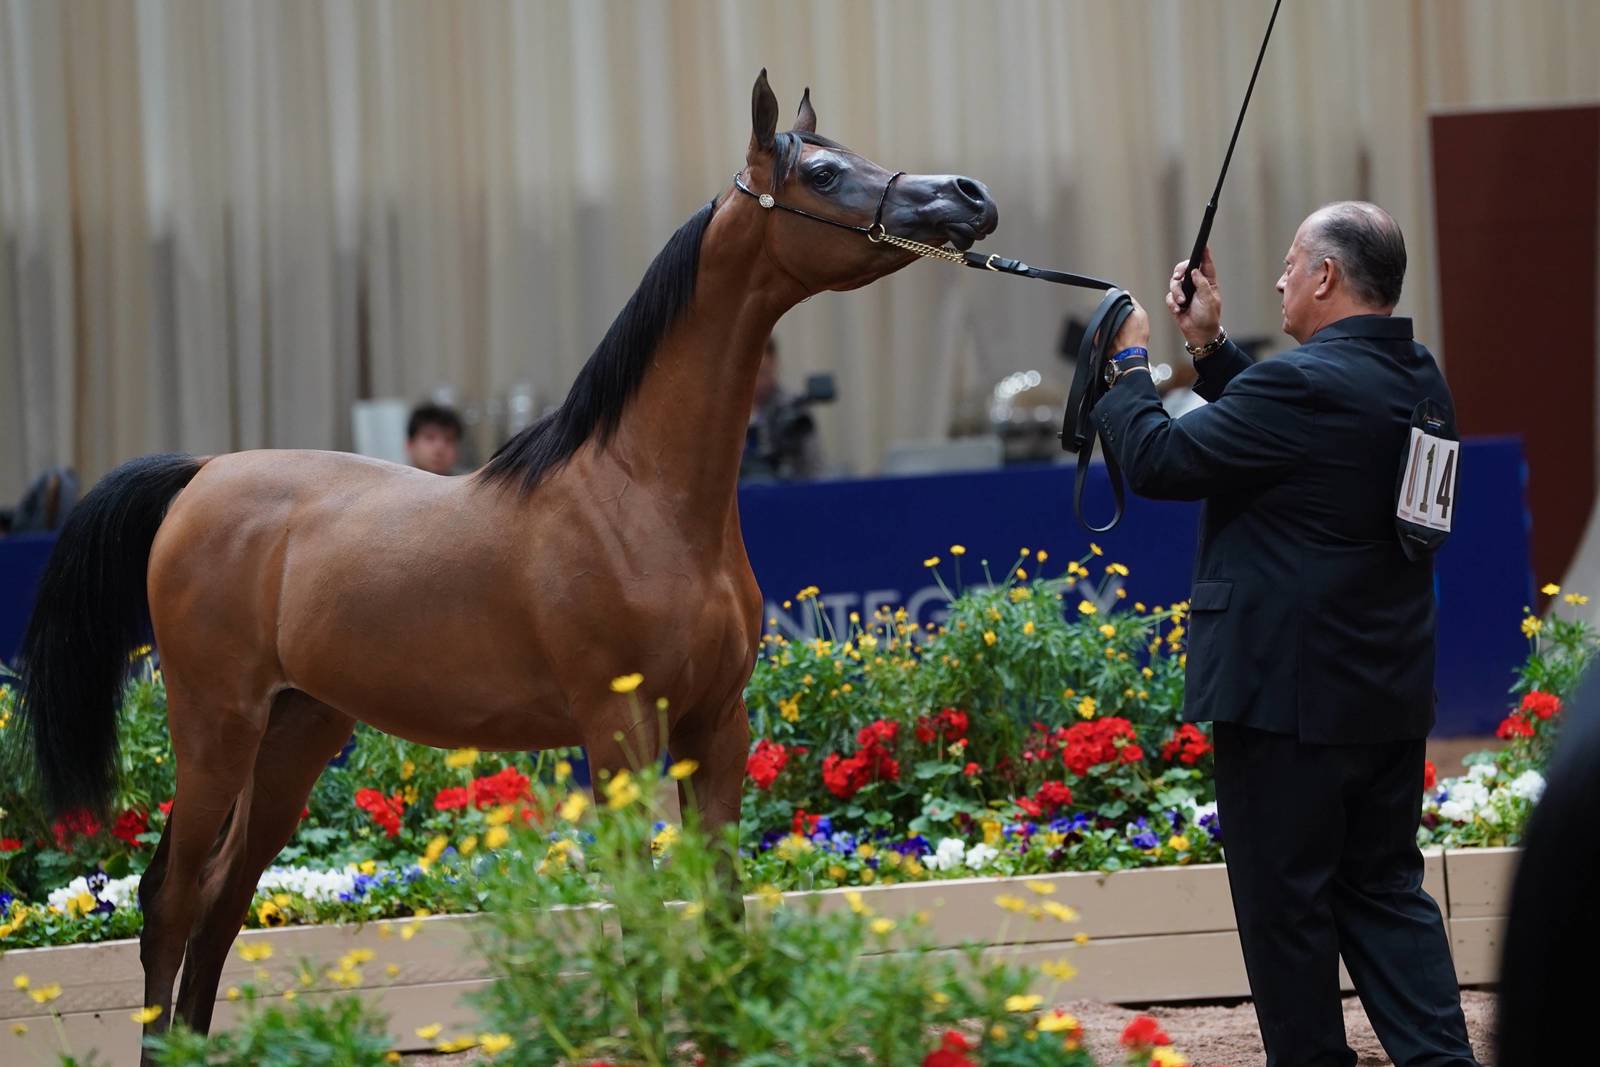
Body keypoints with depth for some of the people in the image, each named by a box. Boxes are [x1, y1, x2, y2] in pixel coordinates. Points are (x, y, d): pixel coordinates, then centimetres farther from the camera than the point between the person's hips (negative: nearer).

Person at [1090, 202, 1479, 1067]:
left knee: (1286, 905, 3)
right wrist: (1211, 349, 18)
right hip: (1392, 695, 9)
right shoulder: (1418, 383, 7)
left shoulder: (1305, 385, -21)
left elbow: (1158, 460, -15)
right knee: (1384, 887, 14)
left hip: (1289, 699, -9)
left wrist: (1131, 365, 0)